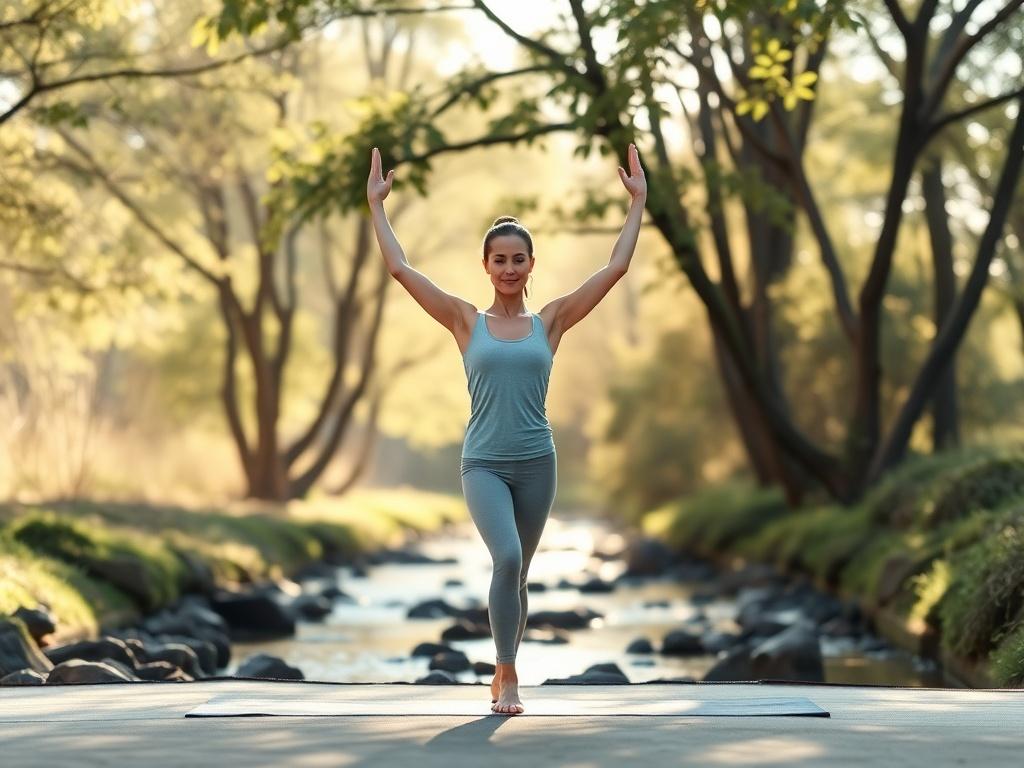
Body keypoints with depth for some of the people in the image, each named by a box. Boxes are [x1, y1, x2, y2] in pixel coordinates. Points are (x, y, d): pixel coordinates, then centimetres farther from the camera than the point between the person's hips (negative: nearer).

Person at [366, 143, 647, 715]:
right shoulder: (467, 321, 3)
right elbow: (400, 269, 0)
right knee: (507, 559, -23)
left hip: (536, 463, 2)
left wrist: (638, 203, 3)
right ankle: (508, 677, -14)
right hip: (484, 464, -2)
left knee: (518, 573, 12)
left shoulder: (551, 321, 5)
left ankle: (503, 676, 28)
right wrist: (377, 205, 1)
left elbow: (616, 268, 3)